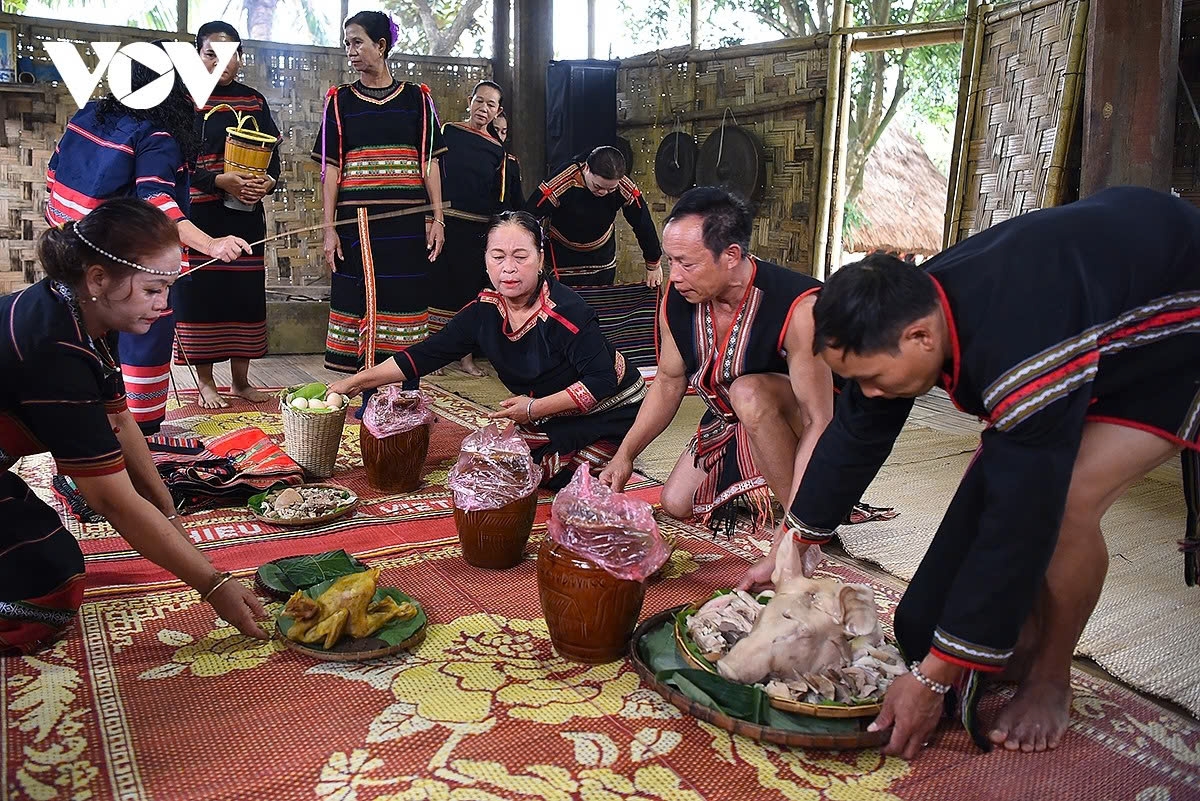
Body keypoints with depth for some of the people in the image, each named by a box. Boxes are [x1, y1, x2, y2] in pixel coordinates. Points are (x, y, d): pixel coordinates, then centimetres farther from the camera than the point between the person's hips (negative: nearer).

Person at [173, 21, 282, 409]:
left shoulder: (254, 102, 11)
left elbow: (273, 154, 11)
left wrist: (268, 182, -11)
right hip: (200, 213, -3)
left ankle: (240, 381, 16)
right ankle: (205, 382, 9)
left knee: (245, 292, 5)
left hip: (246, 215, 4)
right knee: (200, 291, -2)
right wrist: (221, 181, -22)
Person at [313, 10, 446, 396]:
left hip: (408, 222, 0)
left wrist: (438, 219, 0)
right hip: (357, 221, 0)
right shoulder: (339, 100, 8)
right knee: (361, 301, -1)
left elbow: (429, 162, 7)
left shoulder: (417, 98, 8)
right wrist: (329, 229, -3)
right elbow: (330, 168, 5)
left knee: (406, 302, 0)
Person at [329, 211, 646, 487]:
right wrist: (355, 383, -8)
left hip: (609, 413, -6)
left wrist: (535, 409, -29)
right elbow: (427, 354, -4)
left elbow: (602, 381, -28)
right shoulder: (485, 309, -8)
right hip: (553, 420, 7)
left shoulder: (567, 312, -28)